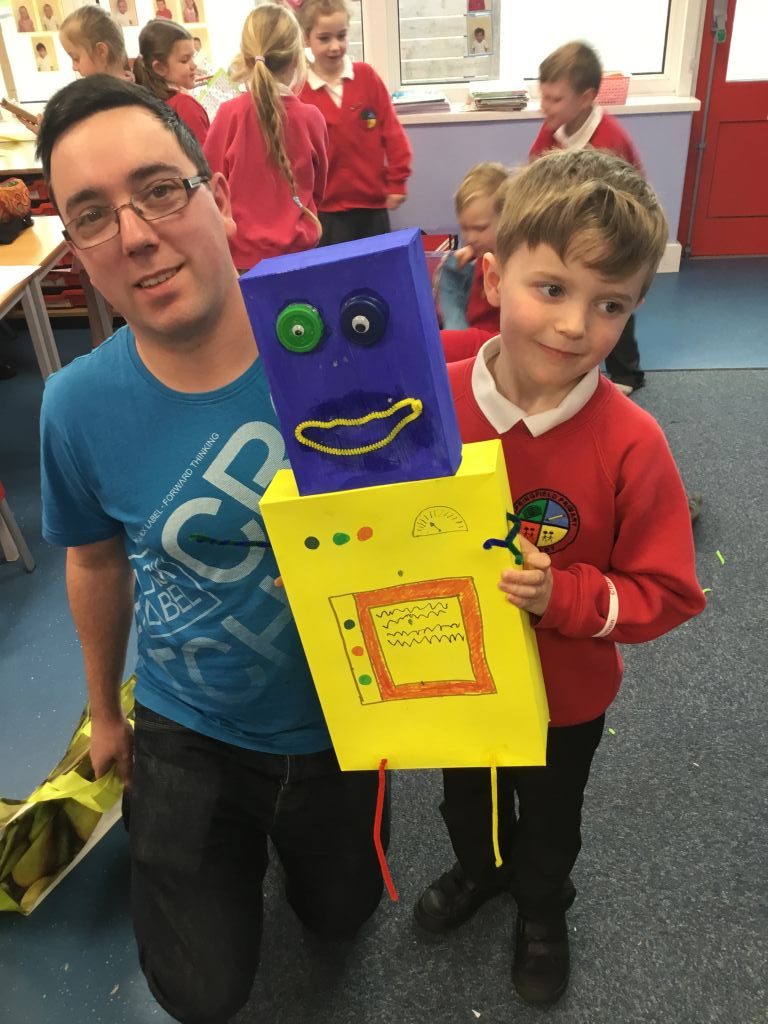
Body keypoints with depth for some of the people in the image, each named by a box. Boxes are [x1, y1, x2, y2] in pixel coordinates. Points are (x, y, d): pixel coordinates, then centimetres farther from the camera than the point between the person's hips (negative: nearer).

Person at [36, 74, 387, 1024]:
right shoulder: (77, 405, -18)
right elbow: (97, 561, 0)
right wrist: (104, 709, 14)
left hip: (344, 720, 1)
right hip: (189, 733, 0)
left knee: (341, 914, 27)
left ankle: (297, 833, 58)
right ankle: (230, 852, 45)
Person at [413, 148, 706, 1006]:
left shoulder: (630, 444, -27)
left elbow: (667, 593, -19)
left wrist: (564, 595, -33)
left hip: (564, 697, -2)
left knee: (549, 818, 29)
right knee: (465, 799, 33)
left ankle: (542, 912, 62)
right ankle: (478, 870, 67)